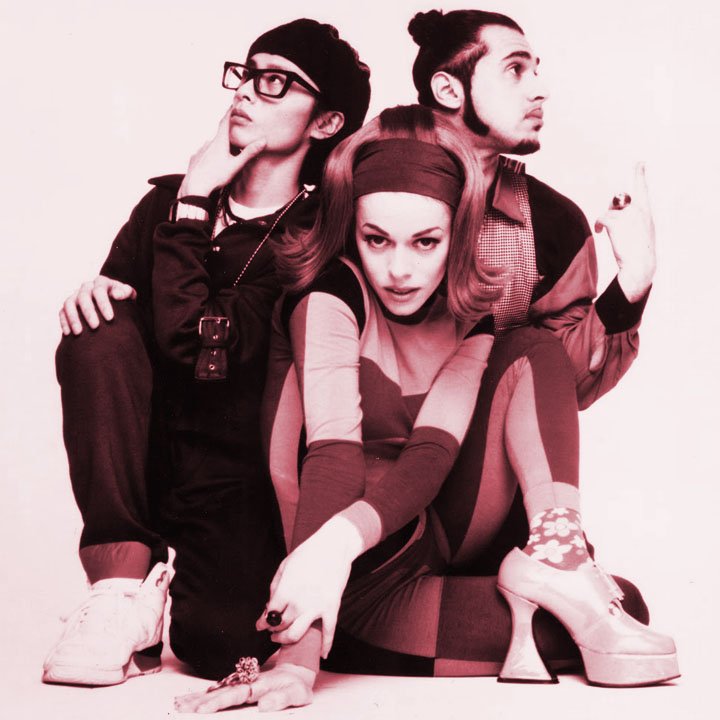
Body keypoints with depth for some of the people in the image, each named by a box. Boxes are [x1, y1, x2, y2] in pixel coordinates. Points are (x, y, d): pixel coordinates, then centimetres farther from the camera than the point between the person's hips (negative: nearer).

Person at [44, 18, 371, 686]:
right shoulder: (167, 202, 6)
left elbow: (197, 344, -23)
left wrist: (193, 203, -16)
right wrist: (92, 297, -15)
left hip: (229, 479, -3)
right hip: (140, 463, 4)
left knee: (224, 645, -27)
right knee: (100, 331, -24)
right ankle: (124, 589, -19)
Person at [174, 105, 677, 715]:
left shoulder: (473, 315, -3)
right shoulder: (332, 290, -15)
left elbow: (434, 455, -18)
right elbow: (332, 452, -28)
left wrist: (340, 539, -40)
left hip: (440, 529, 5)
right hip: (373, 570, -5)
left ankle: (555, 552, -30)